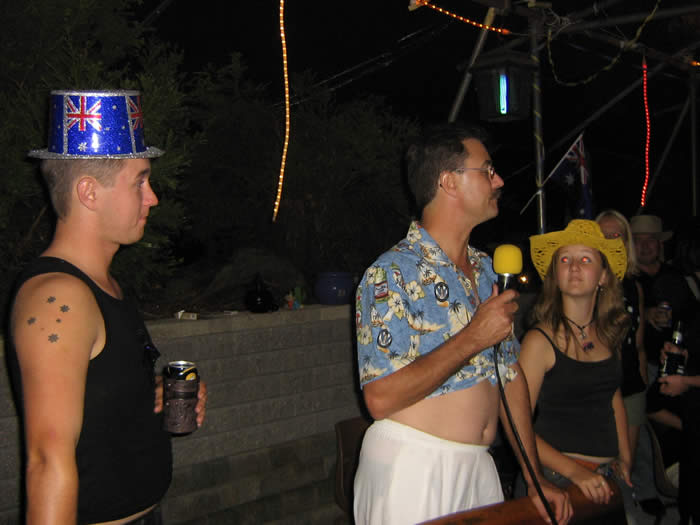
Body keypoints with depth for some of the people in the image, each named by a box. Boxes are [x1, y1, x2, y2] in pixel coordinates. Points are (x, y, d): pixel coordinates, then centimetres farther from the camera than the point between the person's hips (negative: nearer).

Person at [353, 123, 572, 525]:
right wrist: (474, 338, -19)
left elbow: (510, 373, 11)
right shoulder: (391, 274, -15)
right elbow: (381, 398, -22)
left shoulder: (487, 270, 10)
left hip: (479, 469, 7)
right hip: (412, 470, -7)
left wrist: (536, 478, 6)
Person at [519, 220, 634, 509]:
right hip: (558, 476, -5)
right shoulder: (540, 340, -12)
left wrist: (625, 459, 14)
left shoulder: (609, 334, 6)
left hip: (607, 475, 6)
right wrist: (575, 472, -22)